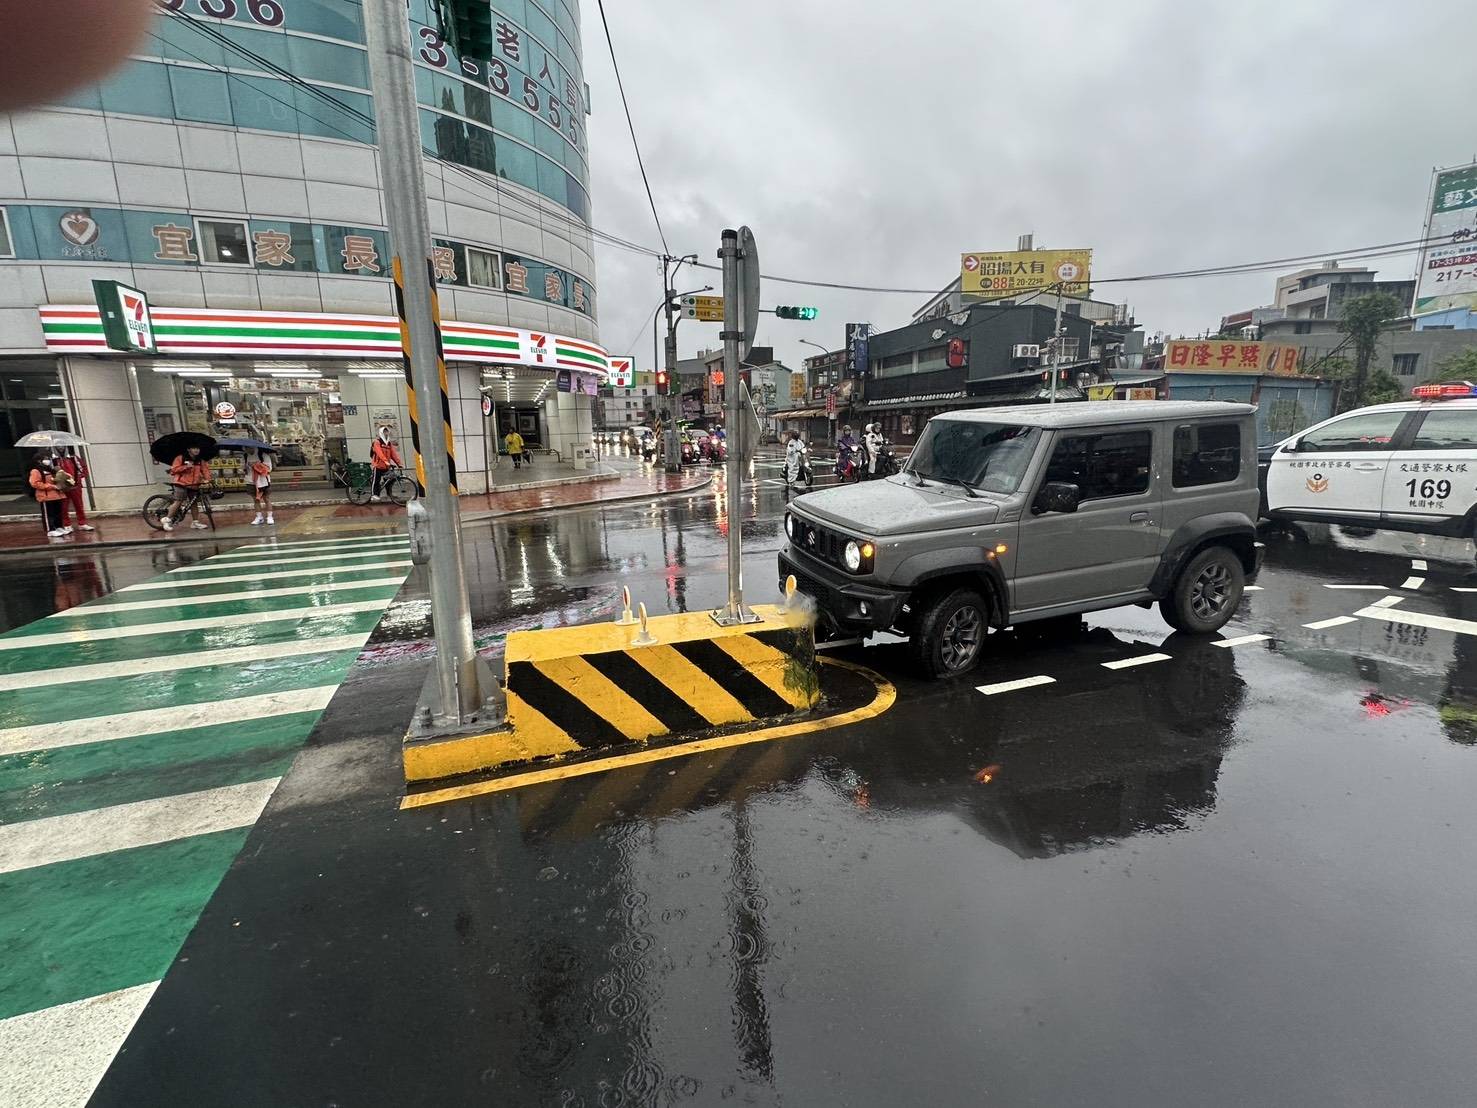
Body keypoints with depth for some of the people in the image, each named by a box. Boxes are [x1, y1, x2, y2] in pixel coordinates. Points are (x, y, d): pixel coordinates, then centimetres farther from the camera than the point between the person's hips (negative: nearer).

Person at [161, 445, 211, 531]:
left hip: (194, 485, 5)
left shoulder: (201, 461, 9)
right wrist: (186, 466, -19)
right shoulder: (181, 458, -3)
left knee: (194, 503, 9)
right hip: (182, 484, -5)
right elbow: (173, 469, -8)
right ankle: (167, 519, 1)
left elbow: (205, 470, -1)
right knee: (178, 502, -11)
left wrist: (207, 479, -18)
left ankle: (195, 522, 16)